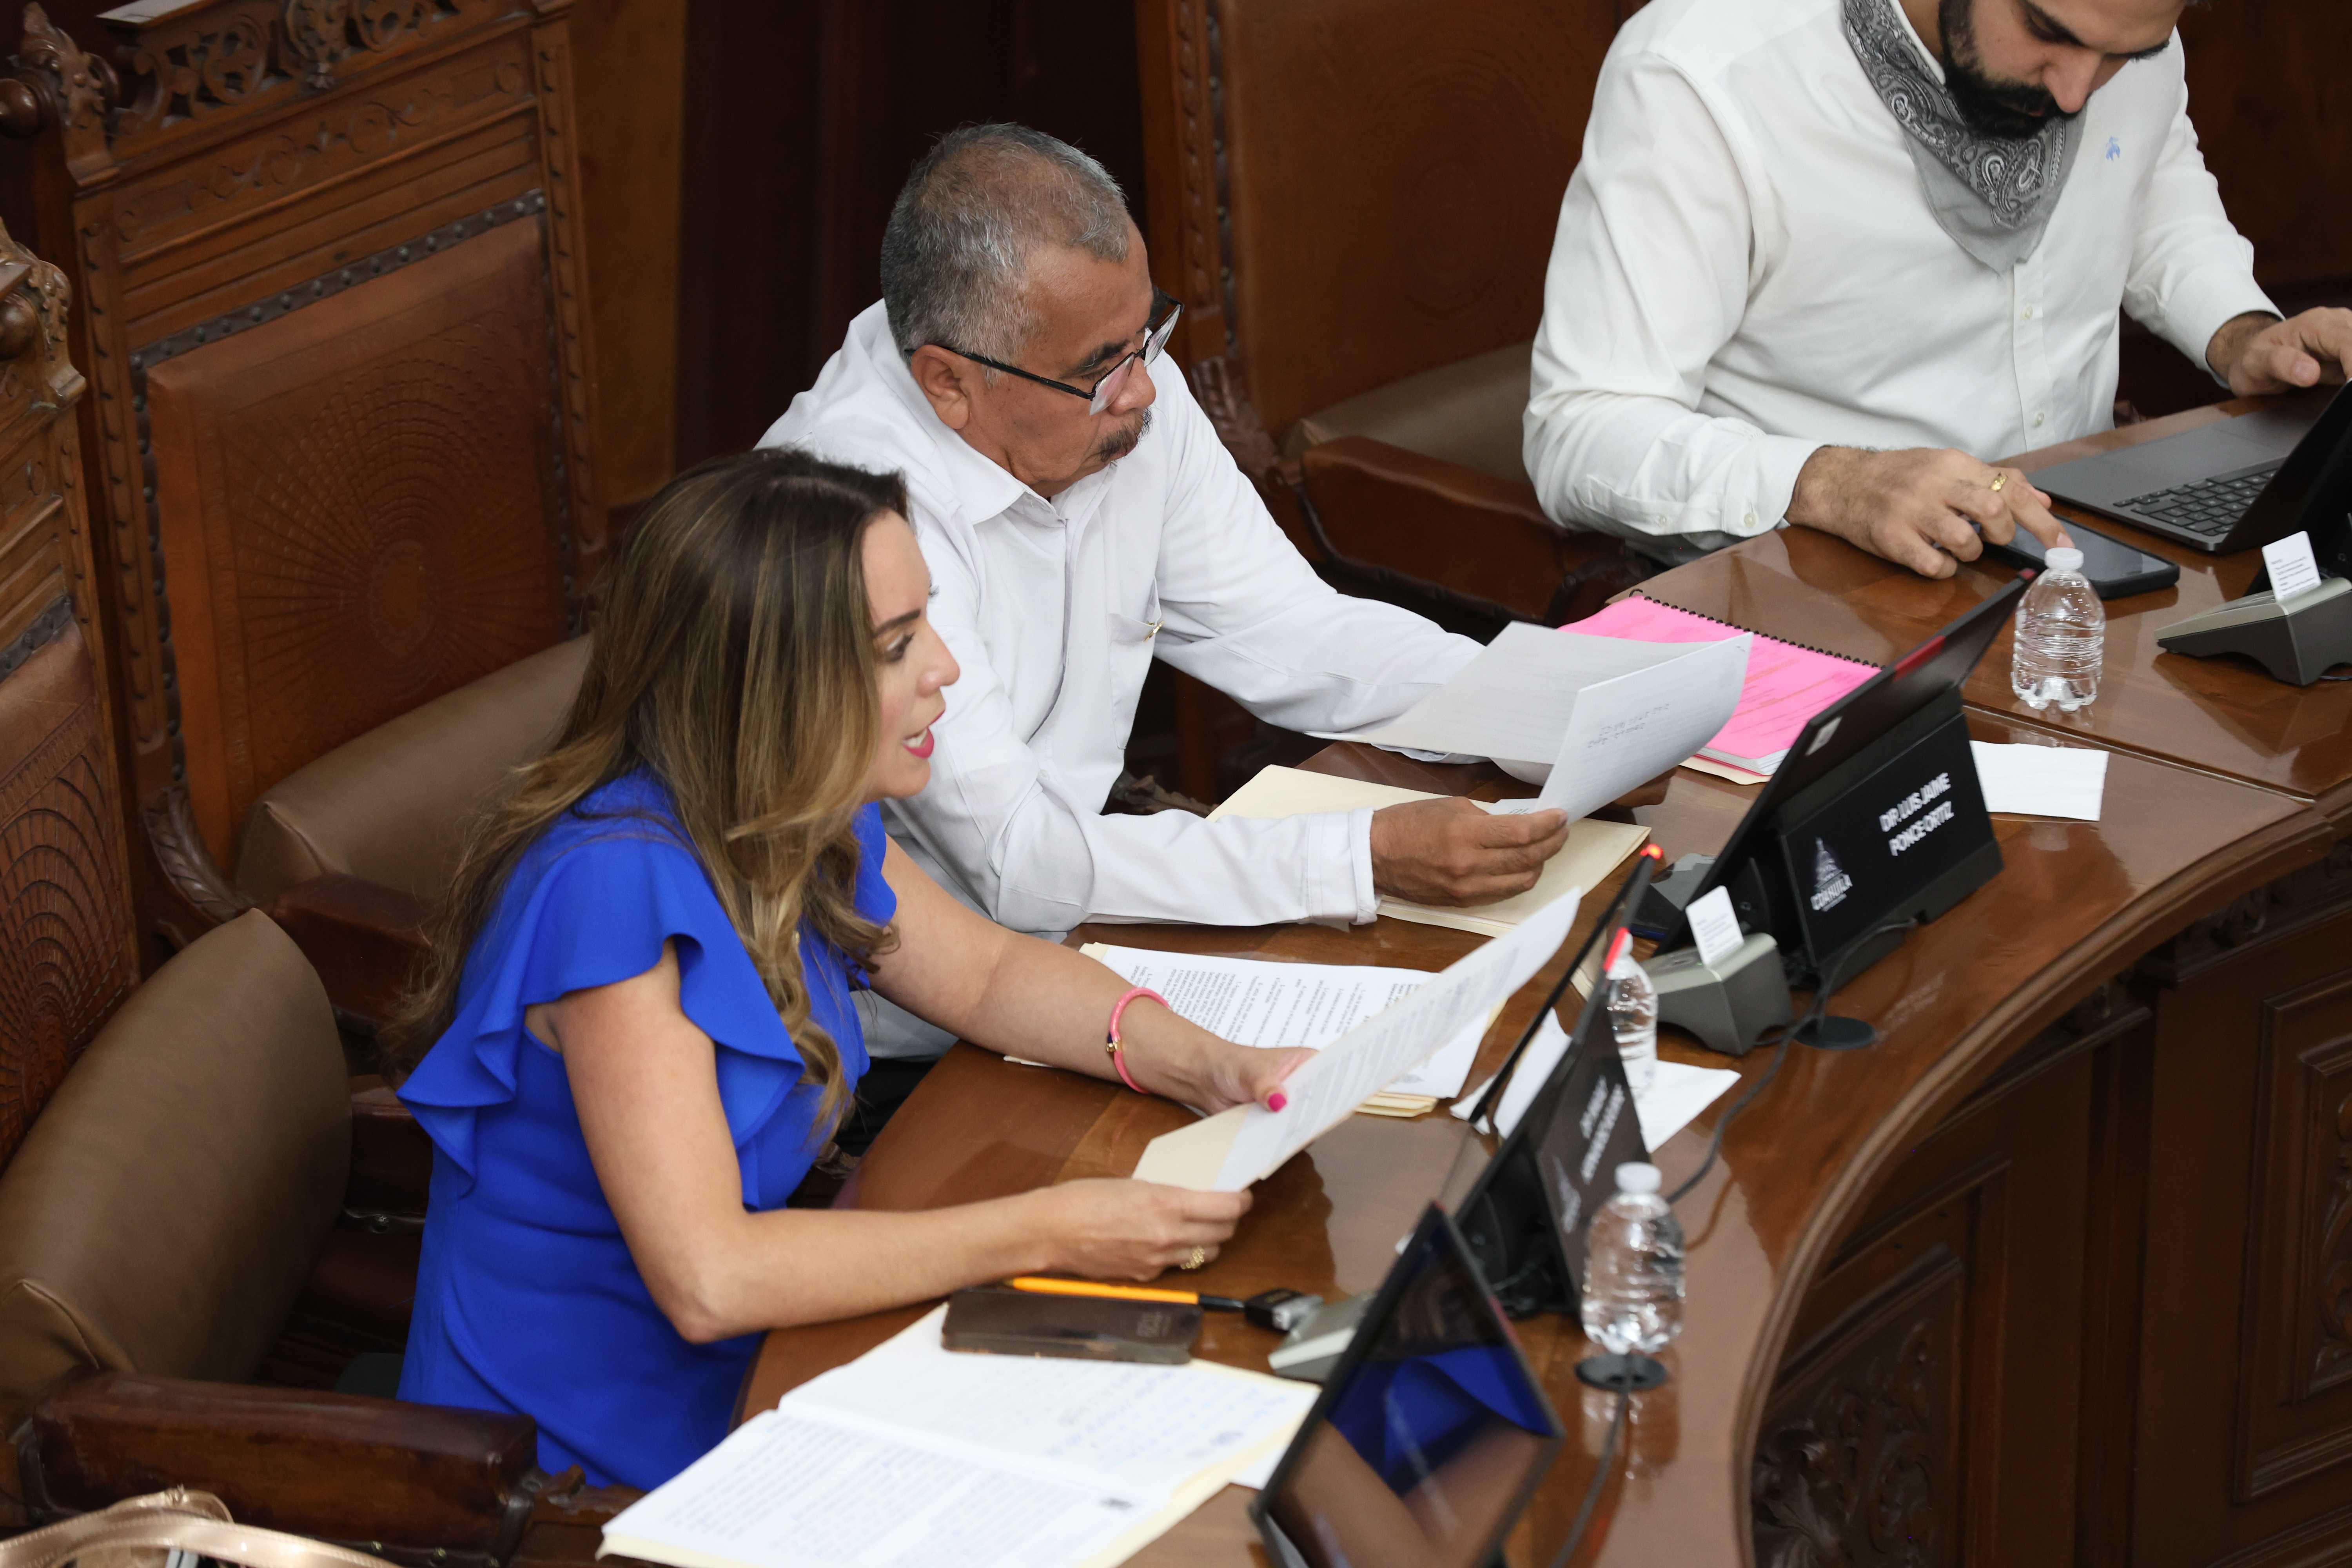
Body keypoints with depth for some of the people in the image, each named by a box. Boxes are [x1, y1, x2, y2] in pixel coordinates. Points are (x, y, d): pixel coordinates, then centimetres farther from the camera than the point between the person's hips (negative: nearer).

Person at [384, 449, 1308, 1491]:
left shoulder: (809, 824, -1)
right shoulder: (616, 880, -27)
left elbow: (988, 973, 16)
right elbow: (707, 1277, -30)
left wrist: (1204, 1067, -3)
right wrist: (1047, 1232, -26)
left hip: (733, 1387, 8)